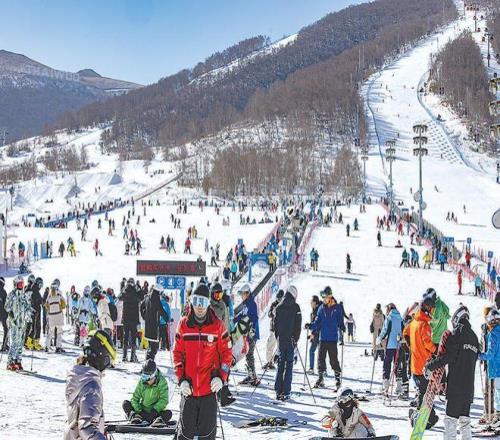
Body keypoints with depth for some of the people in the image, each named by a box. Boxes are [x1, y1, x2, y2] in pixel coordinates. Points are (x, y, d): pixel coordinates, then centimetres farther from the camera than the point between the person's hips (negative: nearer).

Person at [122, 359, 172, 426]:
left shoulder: (162, 382, -10)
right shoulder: (141, 382, -1)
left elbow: (164, 400, -16)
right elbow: (135, 399, -1)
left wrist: (154, 410, -28)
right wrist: (138, 412, -17)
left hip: (156, 412, -3)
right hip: (143, 411, 3)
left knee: (168, 413, -30)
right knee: (125, 403, -16)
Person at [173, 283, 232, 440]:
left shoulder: (217, 326, -1)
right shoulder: (184, 325, 3)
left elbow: (227, 353, 2)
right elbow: (177, 353, 7)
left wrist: (221, 377, -9)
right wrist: (181, 379, -3)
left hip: (210, 387, -1)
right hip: (189, 388, 1)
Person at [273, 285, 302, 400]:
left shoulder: (279, 307, 5)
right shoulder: (295, 307, -6)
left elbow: (275, 324, 9)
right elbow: (298, 325, -7)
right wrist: (296, 340, 1)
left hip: (281, 339, 4)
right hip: (291, 339, -4)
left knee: (280, 364, 11)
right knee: (289, 365, -1)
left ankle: (278, 391, 8)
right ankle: (285, 392, -4)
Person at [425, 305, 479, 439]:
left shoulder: (456, 334, -7)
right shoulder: (474, 337, 16)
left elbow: (446, 356, -14)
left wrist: (430, 367, -6)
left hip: (455, 384, -7)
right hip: (469, 385, 7)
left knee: (451, 418, -7)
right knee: (464, 417, 12)